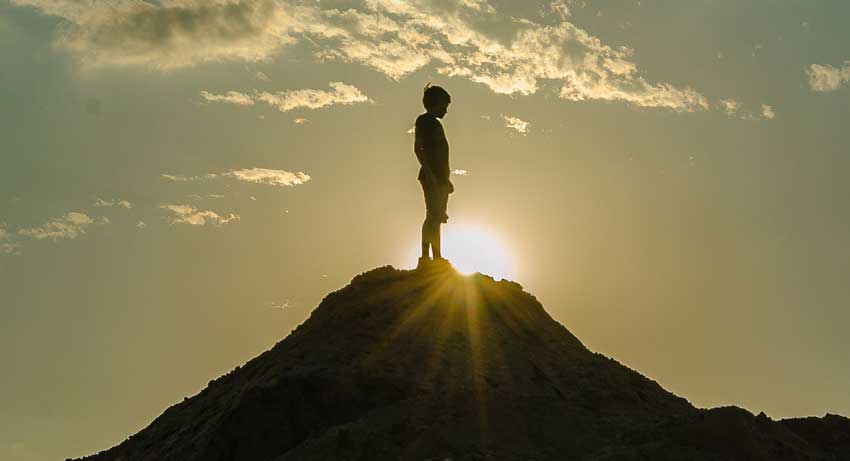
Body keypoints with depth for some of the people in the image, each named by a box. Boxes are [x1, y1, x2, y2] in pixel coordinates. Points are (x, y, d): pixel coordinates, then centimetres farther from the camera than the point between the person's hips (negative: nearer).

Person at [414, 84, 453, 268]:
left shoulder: (435, 123, 22)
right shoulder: (424, 121, -4)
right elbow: (418, 148, -14)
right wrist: (430, 173, -22)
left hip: (439, 178, 9)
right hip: (431, 176, -9)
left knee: (436, 217, 7)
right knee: (433, 216, -14)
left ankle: (436, 257, 8)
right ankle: (426, 256, -17)